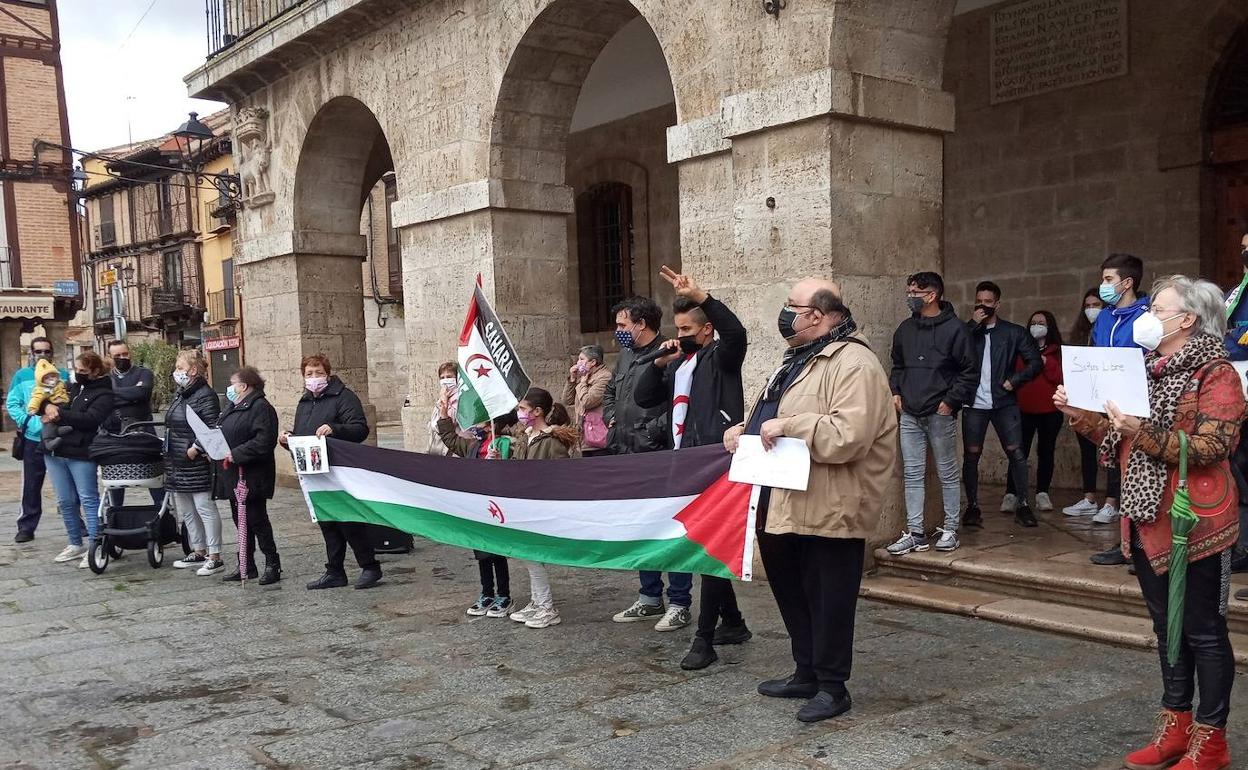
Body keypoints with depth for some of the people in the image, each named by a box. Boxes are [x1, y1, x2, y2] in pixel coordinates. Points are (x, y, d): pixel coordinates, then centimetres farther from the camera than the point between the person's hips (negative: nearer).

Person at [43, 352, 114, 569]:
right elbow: (44, 401, 21)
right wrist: (48, 408, -3)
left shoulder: (103, 394, -5)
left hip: (81, 454, -7)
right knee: (65, 502, 12)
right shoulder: (72, 388, 18)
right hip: (56, 452, 8)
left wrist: (60, 414, -15)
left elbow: (89, 419, -18)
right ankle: (76, 544, 23)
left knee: (88, 500, -5)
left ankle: (94, 547, -2)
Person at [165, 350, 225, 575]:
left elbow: (212, 428, -20)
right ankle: (198, 552, 25)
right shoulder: (179, 394, 15)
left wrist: (195, 448, -22)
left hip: (196, 462, -10)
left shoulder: (205, 396, -13)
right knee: (186, 511, 15)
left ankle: (215, 557, -2)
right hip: (176, 463, 10)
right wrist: (168, 449, 13)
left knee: (204, 507, -6)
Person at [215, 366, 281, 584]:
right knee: (240, 520, 13)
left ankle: (272, 564, 5)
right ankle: (247, 566, 20)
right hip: (233, 476, 10)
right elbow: (223, 435, 26)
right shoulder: (232, 408, 17)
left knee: (256, 519, -4)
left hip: (251, 476, -10)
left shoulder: (261, 407, -14)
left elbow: (264, 441, -24)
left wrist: (236, 454, -24)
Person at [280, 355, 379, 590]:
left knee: (349, 522, -4)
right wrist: (287, 440, 5)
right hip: (315, 473, 8)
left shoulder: (343, 397, -7)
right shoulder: (304, 403, 18)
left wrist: (334, 429, -32)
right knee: (327, 524, 11)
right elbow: (300, 438, 27)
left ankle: (370, 567, 7)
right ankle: (335, 572, 18)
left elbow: (361, 429, -17)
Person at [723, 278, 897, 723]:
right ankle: (806, 673, 33)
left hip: (830, 512, -10)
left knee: (828, 600, 2)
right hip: (786, 507, 10)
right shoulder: (800, 359, 17)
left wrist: (788, 425, -25)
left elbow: (848, 437, -29)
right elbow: (775, 420, 28)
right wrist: (744, 430, 10)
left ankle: (832, 687, 16)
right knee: (792, 592, 19)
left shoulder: (853, 364, -16)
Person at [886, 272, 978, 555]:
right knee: (912, 474, 5)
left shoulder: (954, 328, -7)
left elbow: (970, 371, -7)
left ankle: (950, 530, 16)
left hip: (940, 414, -5)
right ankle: (915, 532, 11)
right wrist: (895, 392, 7)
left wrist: (951, 401, -12)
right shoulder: (905, 329, 10)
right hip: (909, 414, 5)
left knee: (947, 473, 6)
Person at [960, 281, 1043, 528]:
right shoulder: (967, 330, 8)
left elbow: (1035, 362, 4)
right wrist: (973, 324, -12)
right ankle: (972, 506, 11)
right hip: (974, 403, 1)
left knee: (1016, 452, -3)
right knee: (971, 454, 2)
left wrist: (1014, 380, -7)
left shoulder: (1014, 332, 6)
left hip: (1004, 403, 0)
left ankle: (1022, 504, 4)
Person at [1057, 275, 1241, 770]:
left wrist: (1147, 433, -30)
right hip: (1146, 521, 8)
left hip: (1193, 525, -8)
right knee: (1167, 627, 15)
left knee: (1203, 632, 2)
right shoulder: (1147, 370, 13)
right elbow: (1117, 439, 16)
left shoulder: (1216, 375, -10)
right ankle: (1175, 727, 25)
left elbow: (1210, 449, -21)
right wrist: (1078, 413, 2)